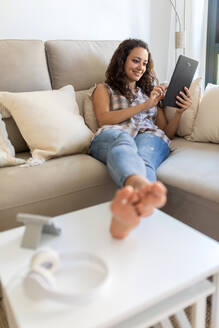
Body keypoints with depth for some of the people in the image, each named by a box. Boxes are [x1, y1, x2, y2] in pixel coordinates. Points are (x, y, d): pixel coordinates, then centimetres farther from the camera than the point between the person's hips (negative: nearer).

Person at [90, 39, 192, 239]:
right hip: (111, 136, -1)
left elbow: (167, 133, 28)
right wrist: (144, 105, 0)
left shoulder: (151, 90, 35)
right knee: (123, 140, -40)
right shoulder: (104, 89, 27)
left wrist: (179, 112, 7)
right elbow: (103, 119, 3)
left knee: (142, 157, -37)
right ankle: (141, 186, -75)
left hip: (149, 136, 2)